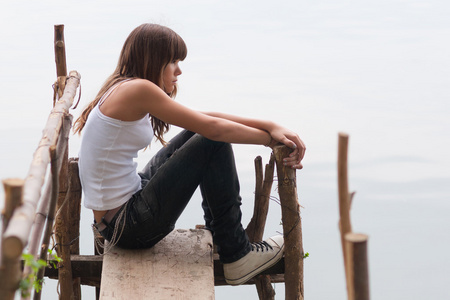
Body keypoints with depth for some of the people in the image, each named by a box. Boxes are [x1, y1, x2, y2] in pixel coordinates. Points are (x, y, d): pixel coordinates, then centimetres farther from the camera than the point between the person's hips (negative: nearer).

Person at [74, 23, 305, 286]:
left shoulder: (123, 92, 11)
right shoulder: (137, 89, -17)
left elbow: (205, 118, 9)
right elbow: (213, 128, -16)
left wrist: (269, 125, 0)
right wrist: (273, 139, -4)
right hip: (126, 228, -10)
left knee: (199, 135, 17)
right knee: (213, 144, -9)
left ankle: (219, 232, 25)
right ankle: (236, 255, -1)